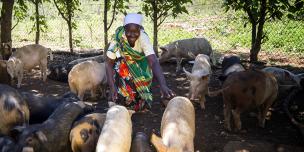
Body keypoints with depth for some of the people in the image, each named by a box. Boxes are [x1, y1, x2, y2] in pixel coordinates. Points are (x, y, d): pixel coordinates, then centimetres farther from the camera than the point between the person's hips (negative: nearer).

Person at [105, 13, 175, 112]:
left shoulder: (143, 38, -34)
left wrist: (163, 85, -58)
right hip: (122, 62, 1)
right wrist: (112, 87, -36)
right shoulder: (118, 39, -32)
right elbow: (108, 63, -26)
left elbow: (154, 62, -44)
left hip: (140, 63, 0)